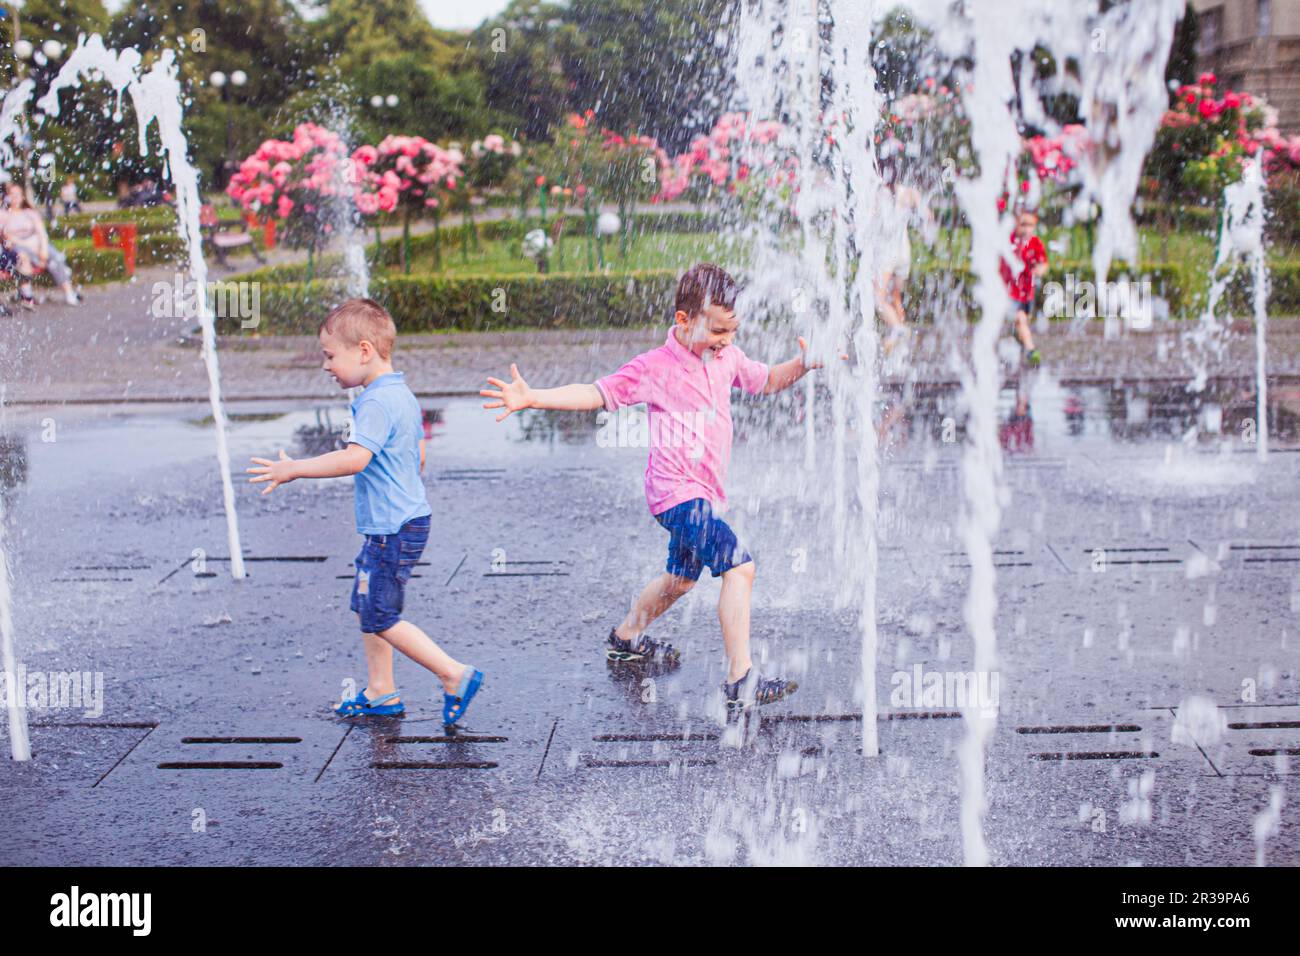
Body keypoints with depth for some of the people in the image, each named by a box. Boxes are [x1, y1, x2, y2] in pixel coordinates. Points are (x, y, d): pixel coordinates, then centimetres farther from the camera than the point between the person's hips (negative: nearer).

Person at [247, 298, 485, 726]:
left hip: (393, 528, -10)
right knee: (365, 603, 18)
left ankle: (455, 675, 1)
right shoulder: (403, 395, 12)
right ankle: (380, 693, 26)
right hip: (407, 517, 10)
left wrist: (294, 469, -28)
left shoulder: (377, 402, -20)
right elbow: (418, 456, 22)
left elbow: (355, 458, -34)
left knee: (381, 617, -3)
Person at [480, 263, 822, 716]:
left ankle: (625, 638, 50)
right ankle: (741, 683, -21)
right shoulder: (653, 367, -9)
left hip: (704, 491, 9)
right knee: (739, 566, -22)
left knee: (682, 577, 26)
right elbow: (597, 393, -6)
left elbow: (767, 381, 25)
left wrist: (802, 365, 5)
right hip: (678, 491, -9)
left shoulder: (727, 357, 9)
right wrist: (532, 398, -16)